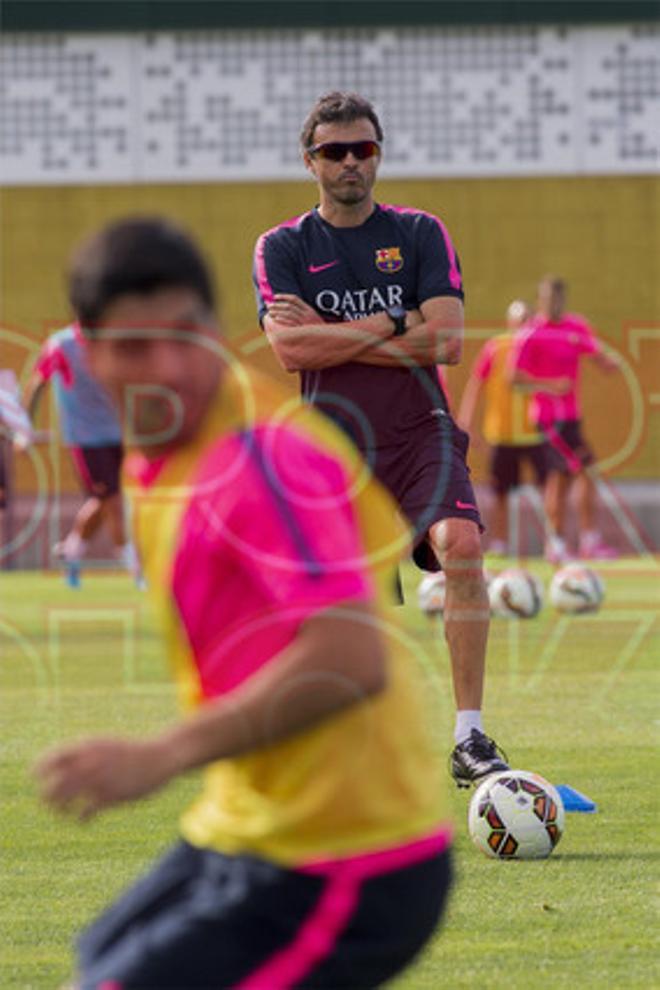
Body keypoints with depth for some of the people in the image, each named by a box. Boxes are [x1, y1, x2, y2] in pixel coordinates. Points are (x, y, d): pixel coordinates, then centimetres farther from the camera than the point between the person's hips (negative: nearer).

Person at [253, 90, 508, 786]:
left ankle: (468, 737, -25)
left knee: (461, 547, -27)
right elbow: (289, 349, -9)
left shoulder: (420, 233, 6)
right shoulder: (282, 247, 6)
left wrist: (332, 332, -8)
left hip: (419, 434, -1)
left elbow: (445, 340, -7)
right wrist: (394, 327, -10)